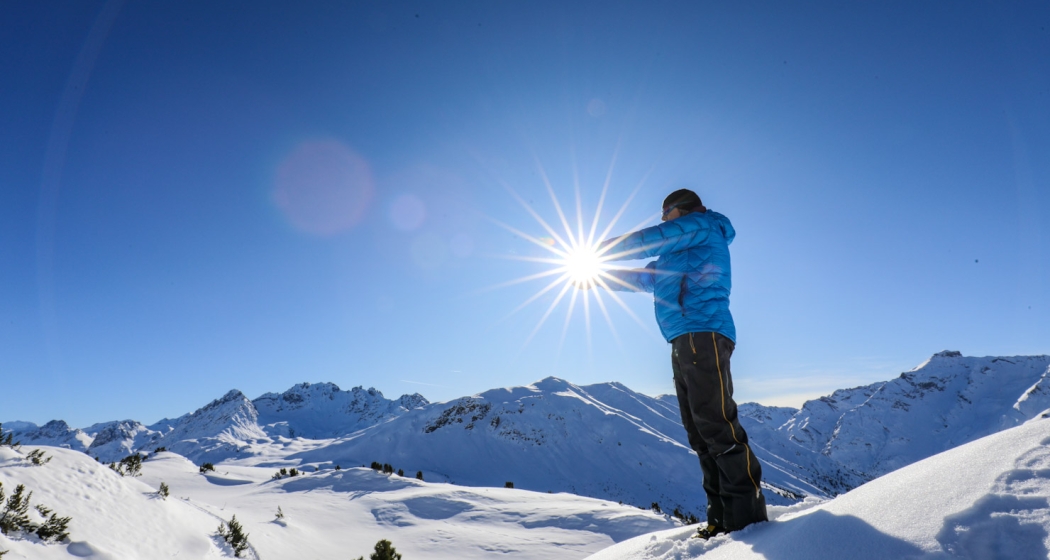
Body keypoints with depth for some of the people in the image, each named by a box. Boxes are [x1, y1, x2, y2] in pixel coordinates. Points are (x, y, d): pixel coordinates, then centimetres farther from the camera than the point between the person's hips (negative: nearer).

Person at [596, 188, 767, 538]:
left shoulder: (704, 225, 8)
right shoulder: (680, 255, 33)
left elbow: (646, 241, -1)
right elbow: (645, 278, 36)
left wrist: (593, 251, 5)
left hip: (703, 335, -9)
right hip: (685, 342, 9)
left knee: (716, 425, -15)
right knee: (701, 433, 3)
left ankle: (749, 515, -13)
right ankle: (722, 517, 5)